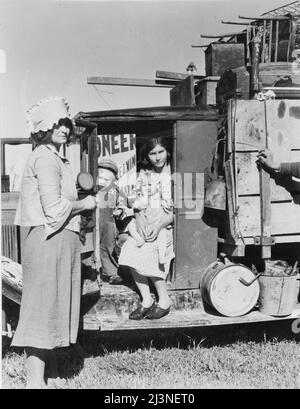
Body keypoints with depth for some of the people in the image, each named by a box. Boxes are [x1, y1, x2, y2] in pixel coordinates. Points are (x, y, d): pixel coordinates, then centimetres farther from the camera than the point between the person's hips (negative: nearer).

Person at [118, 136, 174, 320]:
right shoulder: (144, 174, 12)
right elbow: (137, 203, 10)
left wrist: (160, 225, -19)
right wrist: (139, 220, -11)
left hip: (167, 224, -5)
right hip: (145, 224, 5)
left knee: (148, 253, -26)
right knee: (132, 254, -19)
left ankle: (164, 301, -7)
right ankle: (146, 300, -4)